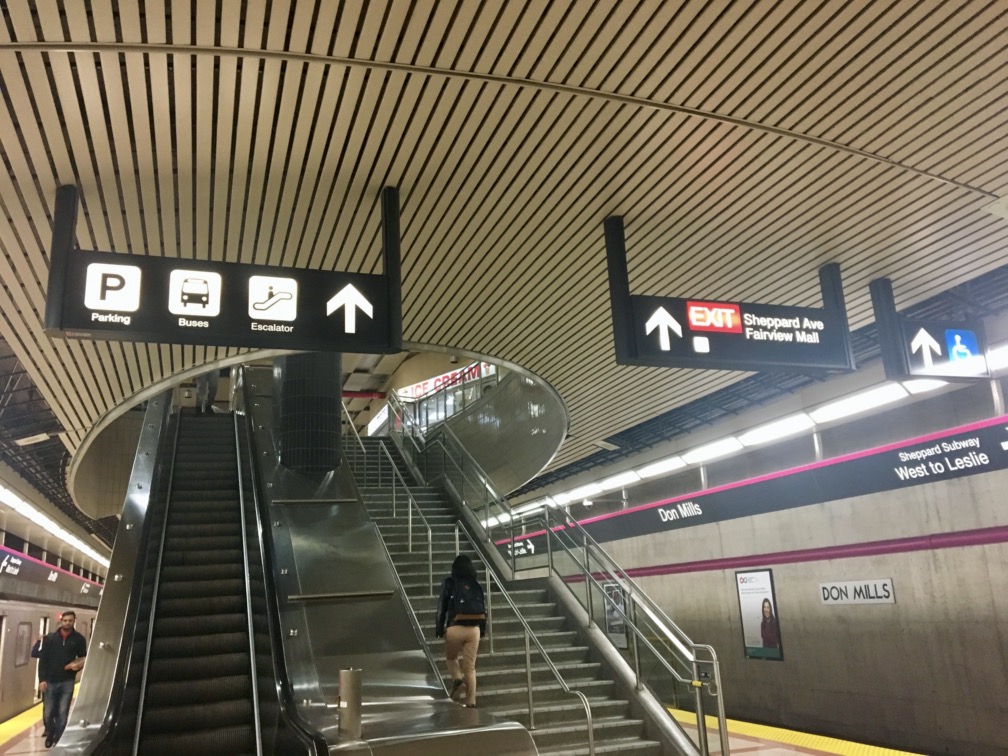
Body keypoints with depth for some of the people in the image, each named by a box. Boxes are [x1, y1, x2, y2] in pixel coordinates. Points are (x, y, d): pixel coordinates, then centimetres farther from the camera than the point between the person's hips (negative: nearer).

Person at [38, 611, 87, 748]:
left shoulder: (79, 639, 2)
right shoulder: (50, 638, 0)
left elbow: (83, 658, 11)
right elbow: (43, 659, 0)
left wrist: (78, 665, -11)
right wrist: (42, 679, -7)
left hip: (67, 682, 0)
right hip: (50, 681, 0)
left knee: (63, 713, -1)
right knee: (48, 713, 6)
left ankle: (58, 740, 10)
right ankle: (50, 734, 32)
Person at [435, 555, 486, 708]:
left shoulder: (449, 583, 0)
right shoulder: (476, 585, 8)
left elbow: (442, 607, -3)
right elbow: (483, 609, 10)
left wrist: (439, 629, 1)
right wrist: (482, 629, 18)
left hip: (455, 628, -2)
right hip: (474, 629, 2)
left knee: (451, 657, 24)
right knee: (470, 667, 9)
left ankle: (457, 678, -2)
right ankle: (471, 702, 3)